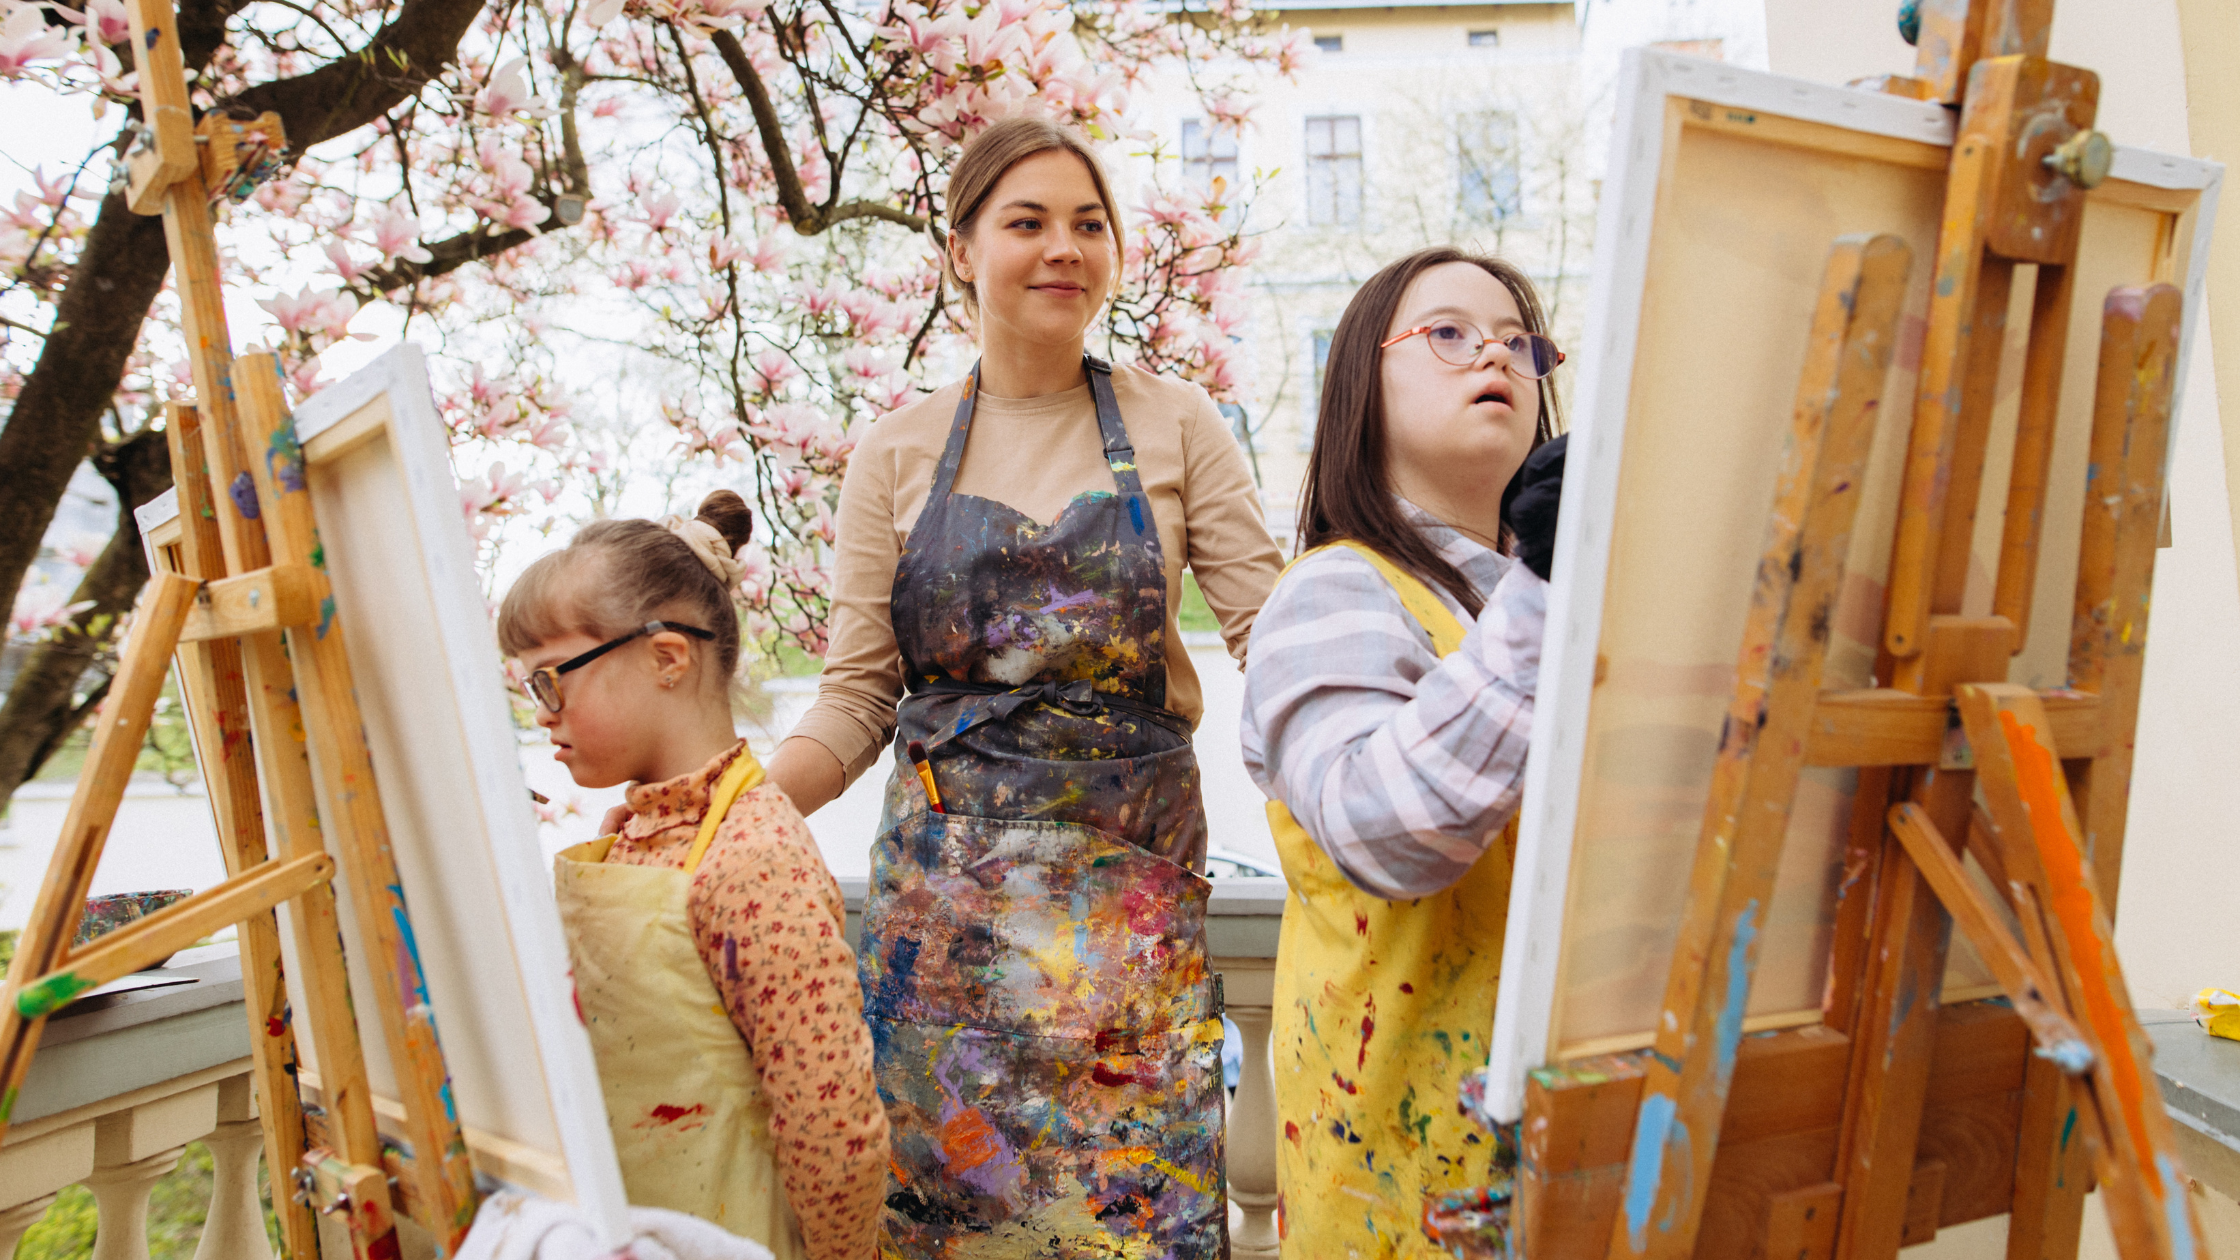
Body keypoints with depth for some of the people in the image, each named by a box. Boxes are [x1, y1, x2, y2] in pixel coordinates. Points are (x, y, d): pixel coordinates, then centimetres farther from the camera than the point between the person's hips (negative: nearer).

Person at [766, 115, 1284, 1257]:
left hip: (1133, 883, 0)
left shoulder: (1174, 425, 2)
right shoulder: (897, 454, 4)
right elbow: (857, 695, 2)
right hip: (945, 889, 1)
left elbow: (1277, 634, -3)